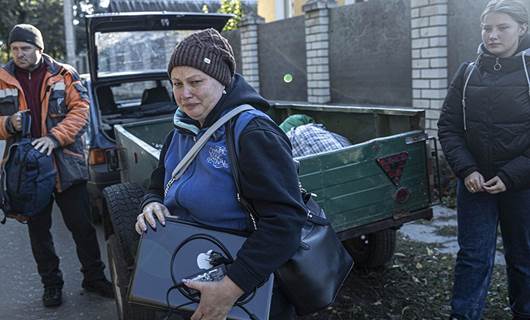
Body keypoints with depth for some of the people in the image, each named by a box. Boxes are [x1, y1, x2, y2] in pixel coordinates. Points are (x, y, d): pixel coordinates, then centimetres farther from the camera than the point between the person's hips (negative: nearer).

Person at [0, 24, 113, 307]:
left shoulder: (63, 75, 1)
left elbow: (81, 109, -7)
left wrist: (55, 137, -19)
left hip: (67, 165, -2)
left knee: (82, 226, 6)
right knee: (38, 231, 13)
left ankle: (94, 277, 23)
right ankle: (51, 284, 29)